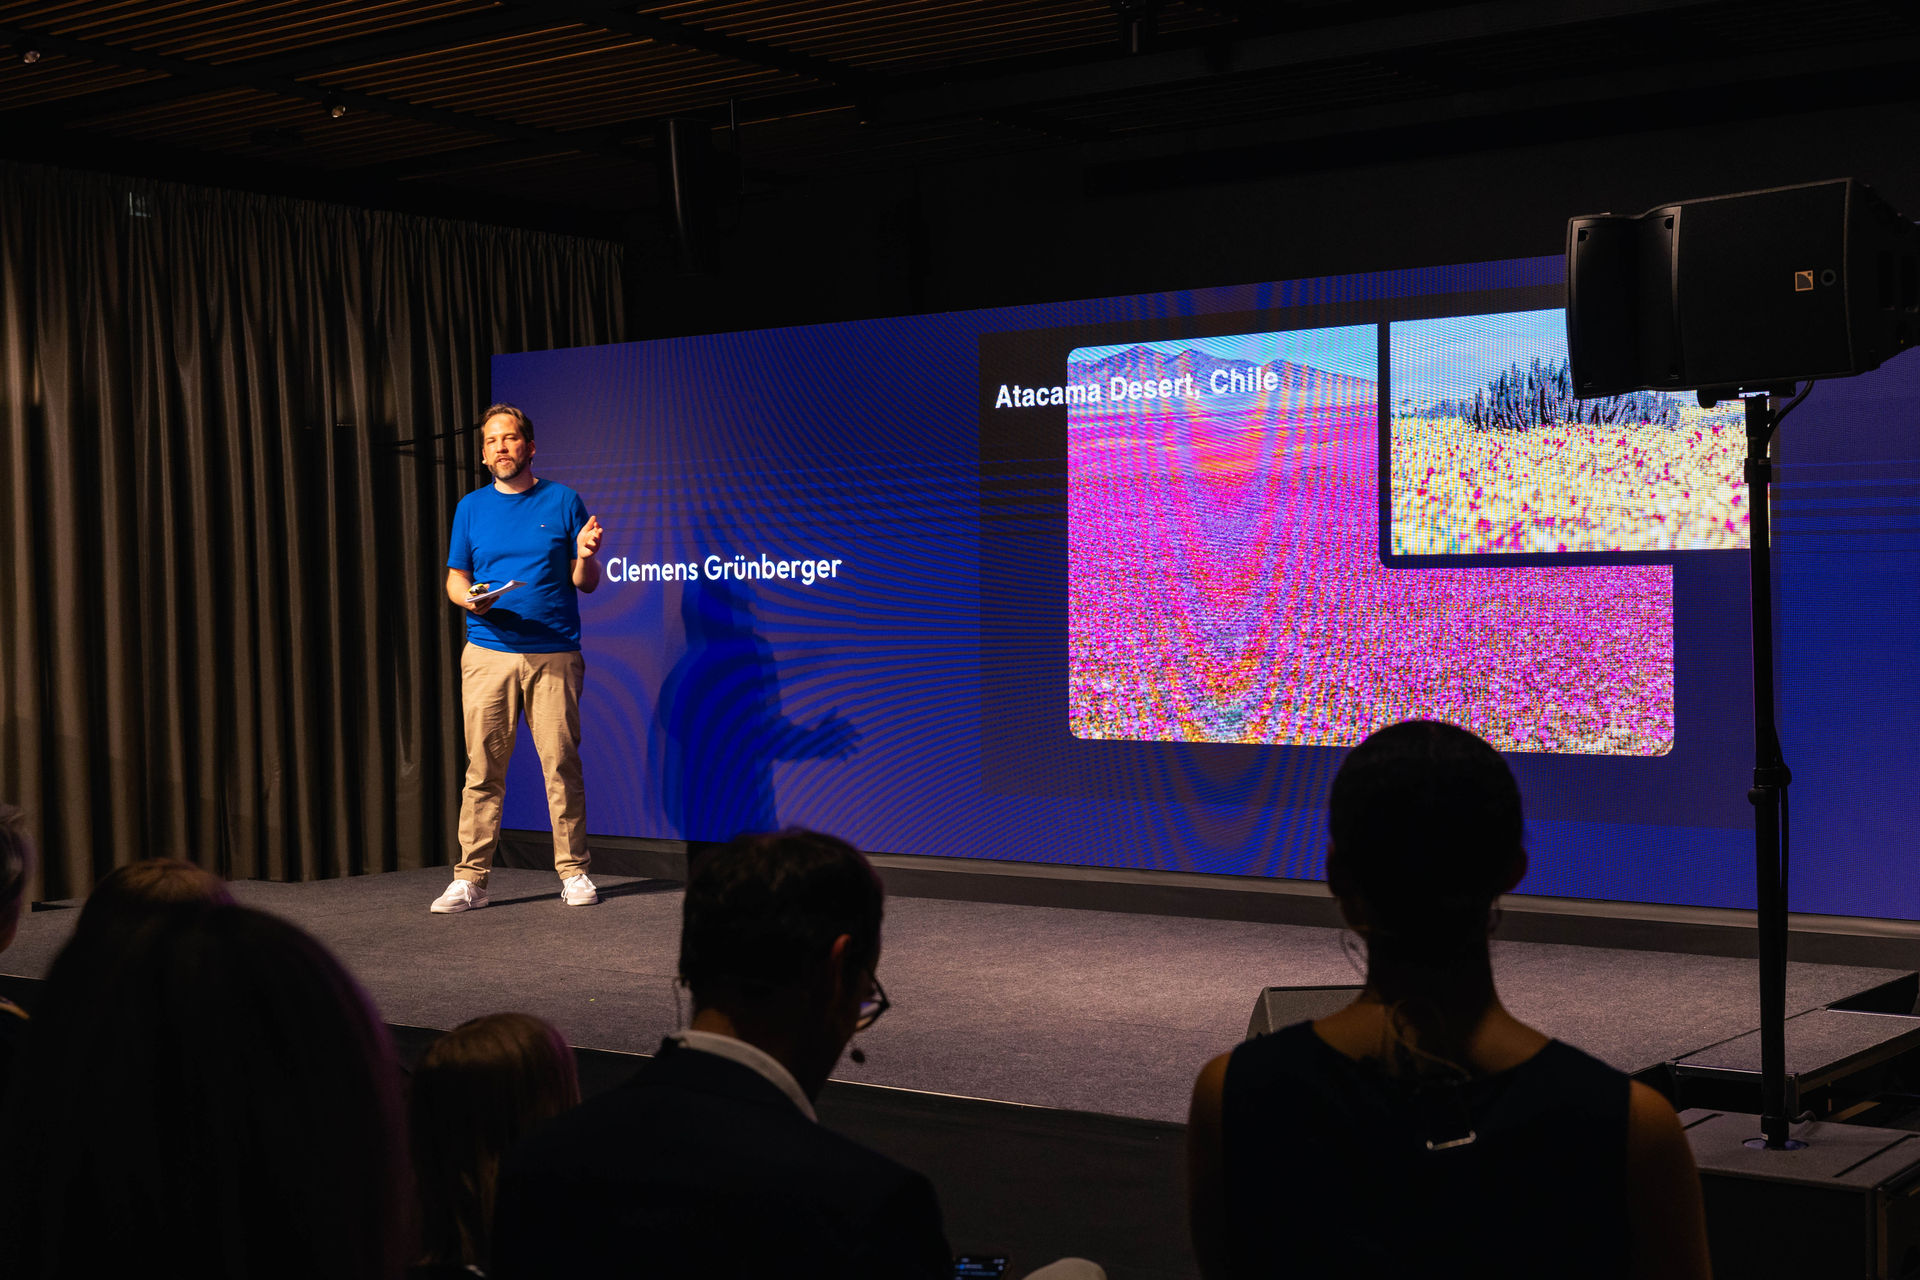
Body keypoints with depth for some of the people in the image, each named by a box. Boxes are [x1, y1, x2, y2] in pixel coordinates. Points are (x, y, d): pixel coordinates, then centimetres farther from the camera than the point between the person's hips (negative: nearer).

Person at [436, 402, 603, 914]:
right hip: (488, 654, 1)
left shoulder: (563, 501, 8)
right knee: (482, 768, -2)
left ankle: (574, 872, 8)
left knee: (561, 764, -2)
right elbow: (455, 578, 15)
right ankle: (470, 879, 2)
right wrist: (469, 597, -7)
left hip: (554, 654, -1)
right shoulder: (471, 508, 13)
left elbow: (585, 583, 8)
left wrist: (585, 558, -14)